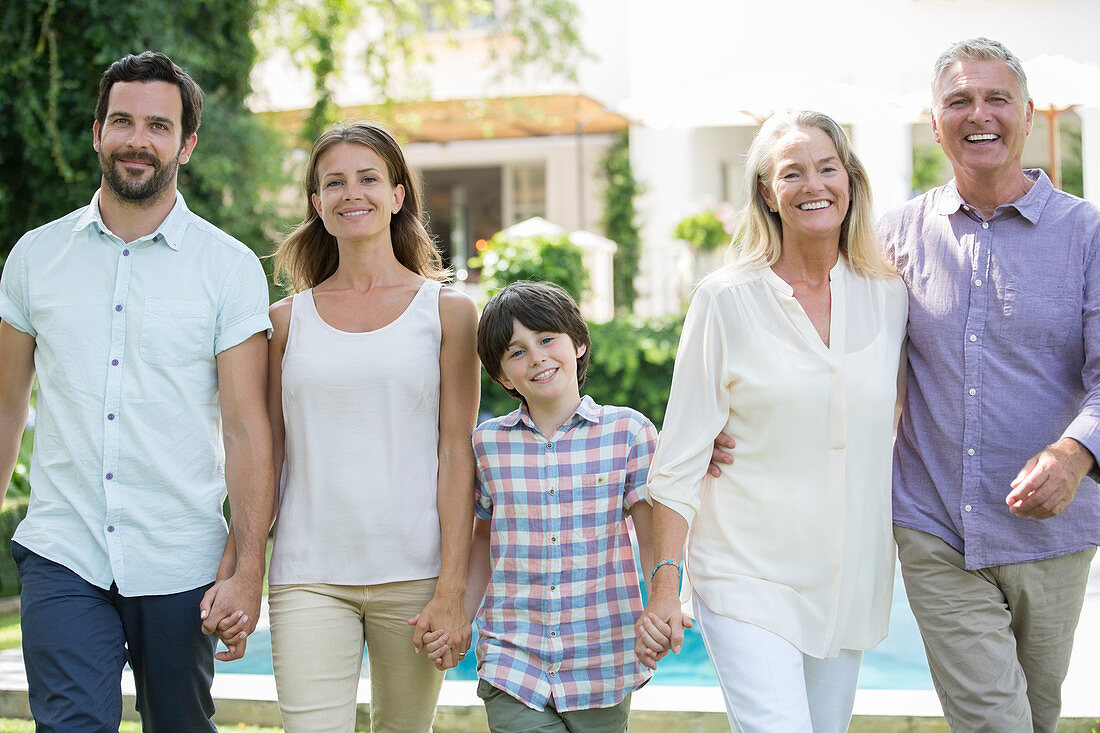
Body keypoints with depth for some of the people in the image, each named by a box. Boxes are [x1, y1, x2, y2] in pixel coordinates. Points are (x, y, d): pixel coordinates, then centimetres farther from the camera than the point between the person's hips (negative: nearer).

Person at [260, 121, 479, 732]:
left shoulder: (447, 310, 4)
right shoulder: (288, 319, 9)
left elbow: (457, 455, 0)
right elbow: (266, 455, 12)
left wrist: (452, 590, -7)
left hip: (414, 570, -1)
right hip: (309, 574, 1)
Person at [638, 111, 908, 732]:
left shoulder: (889, 296, 6)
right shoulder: (727, 300, -5)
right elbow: (681, 456, -5)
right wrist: (664, 586, -10)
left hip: (852, 580, 4)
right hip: (748, 575, -4)